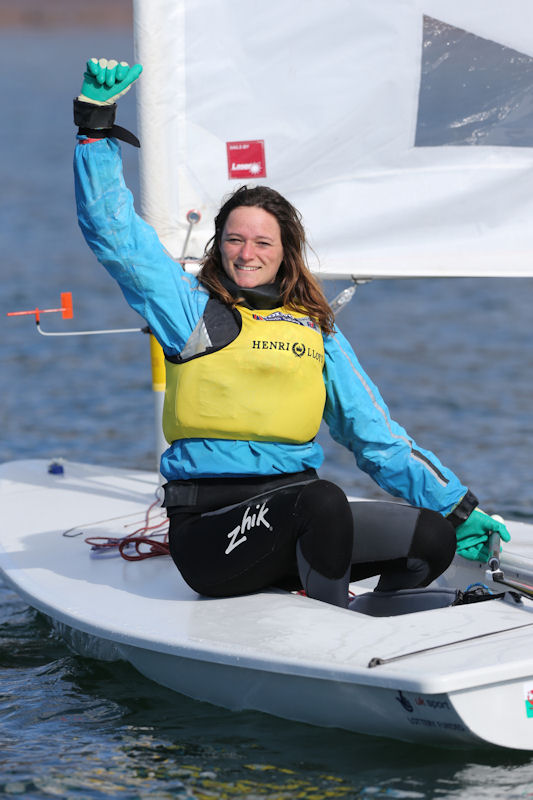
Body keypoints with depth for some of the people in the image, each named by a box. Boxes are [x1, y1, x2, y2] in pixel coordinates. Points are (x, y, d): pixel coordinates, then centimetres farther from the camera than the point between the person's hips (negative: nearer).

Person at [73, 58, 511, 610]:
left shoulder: (316, 330, 17)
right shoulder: (191, 307, 6)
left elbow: (377, 435, 18)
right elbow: (111, 228, -2)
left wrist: (457, 509, 14)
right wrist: (96, 124, -9)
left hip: (293, 514, 5)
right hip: (208, 528, -5)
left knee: (432, 536, -16)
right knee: (320, 500, -34)